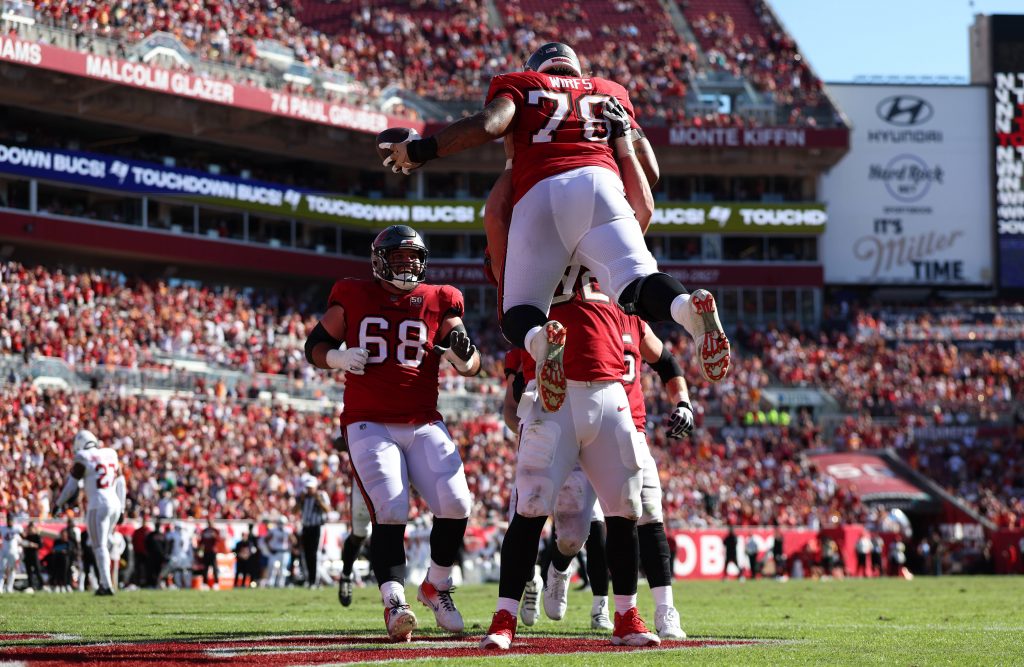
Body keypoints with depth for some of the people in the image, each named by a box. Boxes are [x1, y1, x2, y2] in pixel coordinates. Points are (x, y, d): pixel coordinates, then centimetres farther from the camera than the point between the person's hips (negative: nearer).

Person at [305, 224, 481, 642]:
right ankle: (394, 602, -21)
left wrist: (464, 355, -15)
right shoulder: (352, 298, 6)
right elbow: (315, 347, 12)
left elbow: (470, 367, 9)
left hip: (424, 425, 2)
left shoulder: (438, 302, 9)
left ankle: (437, 586, 10)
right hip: (370, 425, -2)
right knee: (390, 513, -19)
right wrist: (340, 358, -10)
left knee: (455, 504, -12)